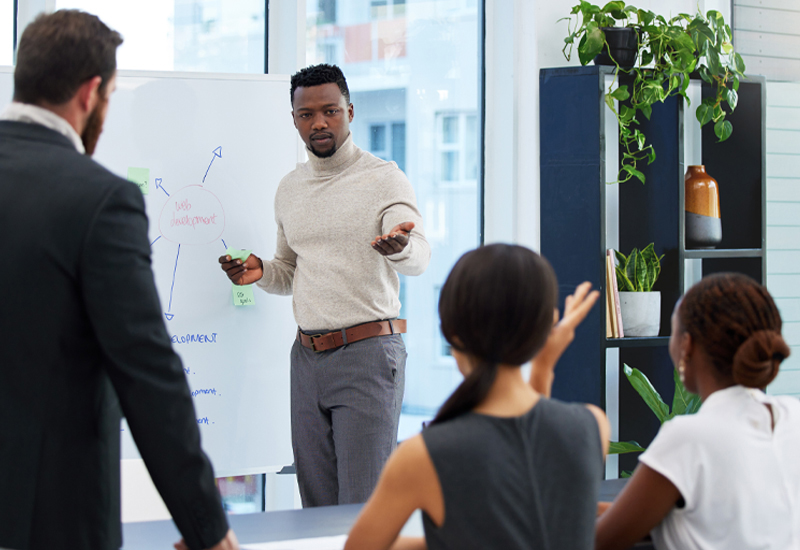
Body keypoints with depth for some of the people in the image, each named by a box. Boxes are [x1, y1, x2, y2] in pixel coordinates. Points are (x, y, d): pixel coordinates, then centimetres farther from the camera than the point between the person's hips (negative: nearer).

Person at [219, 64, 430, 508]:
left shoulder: (384, 179, -5)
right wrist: (260, 272, 2)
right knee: (316, 502, 8)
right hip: (307, 355, 6)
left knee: (363, 508, -8)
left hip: (368, 353, -6)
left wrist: (400, 246, -43)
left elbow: (419, 258, -19)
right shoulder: (289, 189, 14)